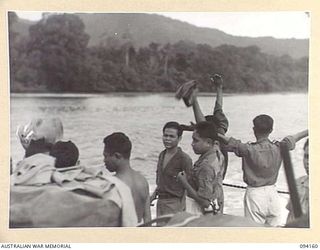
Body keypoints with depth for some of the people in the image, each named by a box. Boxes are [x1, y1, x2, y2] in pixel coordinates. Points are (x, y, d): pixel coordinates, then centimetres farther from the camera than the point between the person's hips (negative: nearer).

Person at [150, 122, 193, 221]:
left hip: (175, 203, -8)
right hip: (160, 202, 8)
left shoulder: (184, 159, -13)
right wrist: (153, 195, 12)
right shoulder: (162, 155, 11)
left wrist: (182, 208, -16)